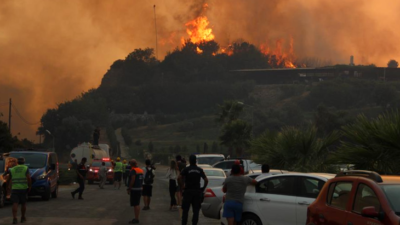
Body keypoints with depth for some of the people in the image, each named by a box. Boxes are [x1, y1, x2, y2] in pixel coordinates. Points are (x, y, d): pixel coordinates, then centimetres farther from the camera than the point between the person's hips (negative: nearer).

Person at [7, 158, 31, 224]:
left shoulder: (12, 169, 10)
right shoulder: (26, 168, 2)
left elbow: (9, 179, 14)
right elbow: (29, 178, -10)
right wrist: (29, 187, -1)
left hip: (14, 188, 1)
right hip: (23, 188, -1)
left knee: (15, 204, -6)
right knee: (23, 203, 15)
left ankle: (14, 218, -21)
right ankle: (23, 218, 24)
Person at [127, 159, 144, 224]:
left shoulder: (133, 170, -16)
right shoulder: (140, 170, 11)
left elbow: (133, 180, -21)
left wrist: (129, 189, -16)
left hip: (134, 189, -9)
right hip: (139, 189, 9)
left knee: (135, 204, -7)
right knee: (137, 204, 14)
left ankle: (136, 219, -6)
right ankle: (137, 218, 20)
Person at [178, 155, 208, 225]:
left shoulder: (186, 169, -3)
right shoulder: (200, 170, 5)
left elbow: (179, 178, -16)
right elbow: (206, 180, 0)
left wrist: (182, 186, -5)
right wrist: (203, 188, 10)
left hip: (188, 191, -2)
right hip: (197, 191, 2)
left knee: (185, 210, 5)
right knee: (196, 210, 6)